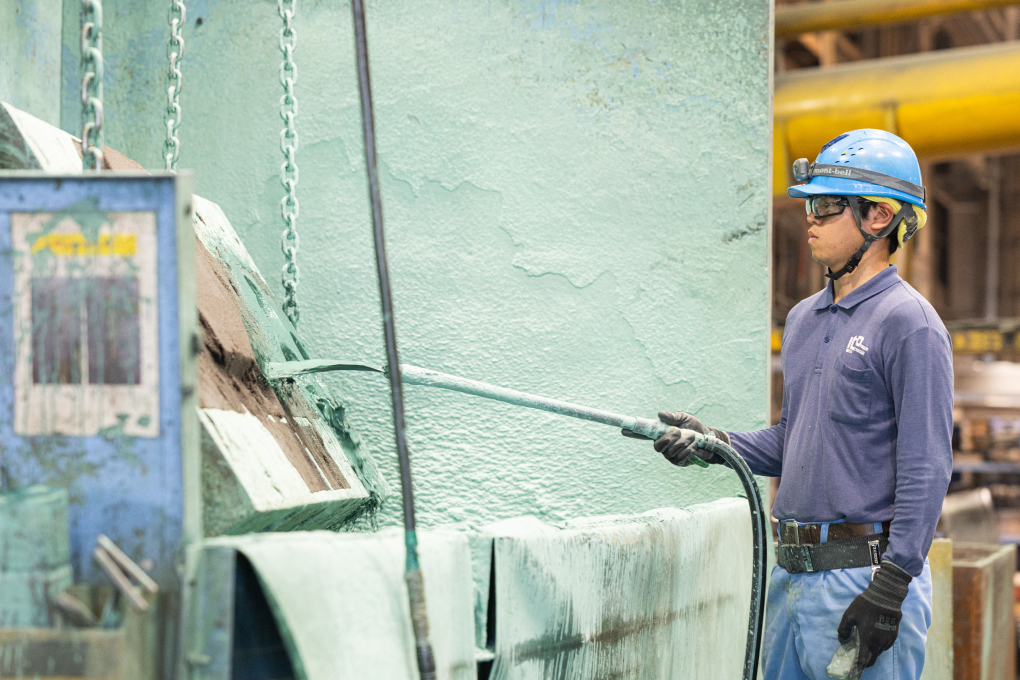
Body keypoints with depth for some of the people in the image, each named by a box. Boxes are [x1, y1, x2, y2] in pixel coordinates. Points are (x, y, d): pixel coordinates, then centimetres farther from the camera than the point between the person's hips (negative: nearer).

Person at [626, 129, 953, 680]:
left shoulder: (910, 324, -11)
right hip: (792, 572, 8)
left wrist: (890, 587, -20)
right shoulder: (803, 318, 14)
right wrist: (714, 444, 4)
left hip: (866, 574, -8)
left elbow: (926, 469, -16)